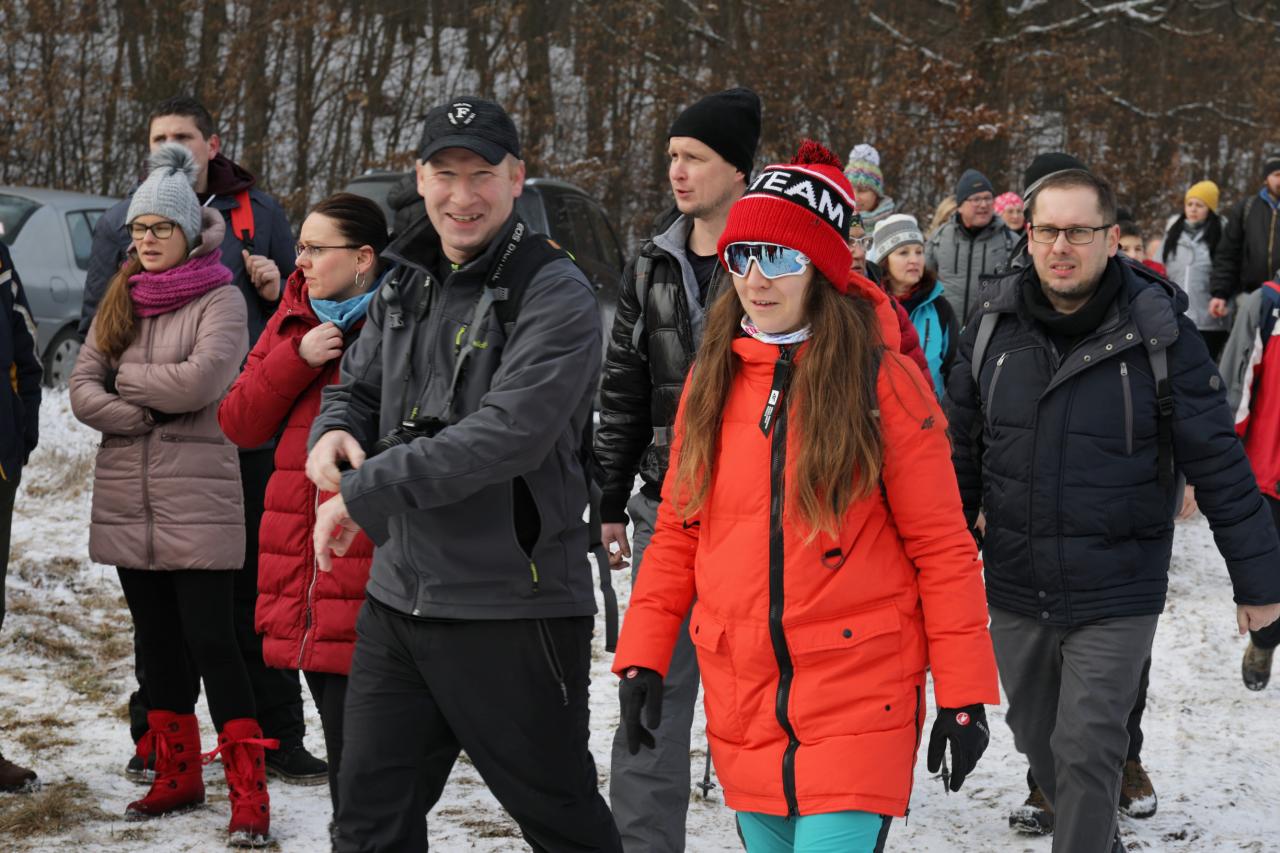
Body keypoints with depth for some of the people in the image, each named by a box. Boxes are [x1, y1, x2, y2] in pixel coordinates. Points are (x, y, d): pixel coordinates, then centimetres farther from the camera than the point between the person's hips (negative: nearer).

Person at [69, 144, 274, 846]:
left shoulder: (218, 300, -6)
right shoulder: (119, 302, 13)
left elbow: (201, 378, -21)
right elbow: (82, 387, 5)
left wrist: (125, 379, -6)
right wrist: (139, 413, -12)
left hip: (197, 504, -7)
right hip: (126, 500, 7)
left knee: (210, 639, -8)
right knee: (156, 639, 13)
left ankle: (248, 794, -4)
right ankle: (177, 776, 24)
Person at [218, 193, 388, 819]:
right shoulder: (292, 323, 15)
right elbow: (239, 424, 7)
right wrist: (298, 359, -4)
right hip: (305, 576, 7)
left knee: (357, 746, -9)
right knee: (339, 733, 15)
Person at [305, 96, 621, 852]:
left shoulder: (555, 296, -13)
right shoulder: (407, 284, 11)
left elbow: (508, 435, -24)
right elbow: (359, 386, 22)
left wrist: (367, 493, -22)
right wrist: (335, 429, -3)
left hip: (514, 612, -7)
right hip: (398, 598, 7)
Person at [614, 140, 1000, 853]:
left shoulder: (882, 382, -6)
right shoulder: (713, 380, 8)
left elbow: (943, 546, -5)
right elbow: (678, 532, 13)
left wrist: (964, 695, -6)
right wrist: (642, 658, 6)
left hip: (859, 700, -5)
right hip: (741, 700, 5)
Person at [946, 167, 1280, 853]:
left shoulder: (1157, 333, -12)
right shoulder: (993, 326, -2)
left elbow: (1219, 464, -7)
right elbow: (960, 450, 10)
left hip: (1114, 595, -4)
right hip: (1015, 591, 4)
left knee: (1087, 751, -8)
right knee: (1038, 740, 17)